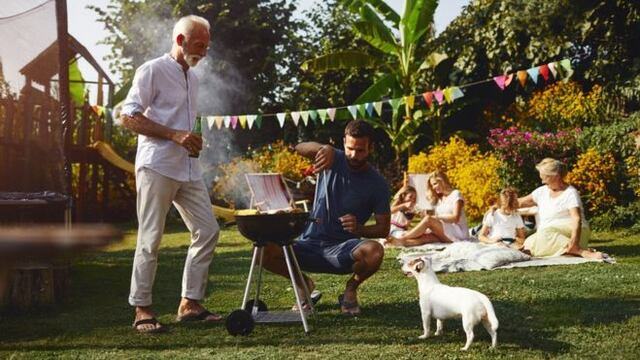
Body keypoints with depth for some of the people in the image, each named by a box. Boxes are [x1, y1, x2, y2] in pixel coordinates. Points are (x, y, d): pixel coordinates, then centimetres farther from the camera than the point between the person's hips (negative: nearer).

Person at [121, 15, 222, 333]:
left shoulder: (192, 78, 18)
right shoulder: (152, 71, -6)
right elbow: (128, 117, -12)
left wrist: (192, 140, 11)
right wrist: (174, 135, -18)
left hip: (188, 169, 8)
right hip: (157, 167, -8)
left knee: (207, 231, 5)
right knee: (150, 239, -4)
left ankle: (190, 303, 13)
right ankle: (142, 310, 6)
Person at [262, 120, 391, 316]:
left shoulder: (377, 184, -2)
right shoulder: (333, 160, -1)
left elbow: (383, 228, -1)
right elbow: (300, 148, -19)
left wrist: (360, 229, -23)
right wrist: (324, 149, -40)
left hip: (343, 249, -1)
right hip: (310, 245, 1)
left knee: (374, 252, -35)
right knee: (264, 251, -24)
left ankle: (351, 288, 1)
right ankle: (304, 283, 8)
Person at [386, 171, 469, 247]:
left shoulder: (455, 194, 0)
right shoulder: (439, 199, 22)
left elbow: (455, 218, -12)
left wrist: (437, 217, -13)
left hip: (459, 233, -5)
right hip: (445, 233, 5)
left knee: (428, 220, -26)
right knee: (426, 236, -27)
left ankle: (401, 239, -29)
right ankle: (401, 243, -53)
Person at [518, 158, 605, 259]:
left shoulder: (570, 193, -8)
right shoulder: (542, 191, 14)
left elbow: (576, 218, -20)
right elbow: (521, 202, 21)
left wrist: (574, 240, -35)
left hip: (570, 231, -8)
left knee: (546, 233, -36)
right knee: (528, 245, -18)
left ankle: (582, 252, -34)